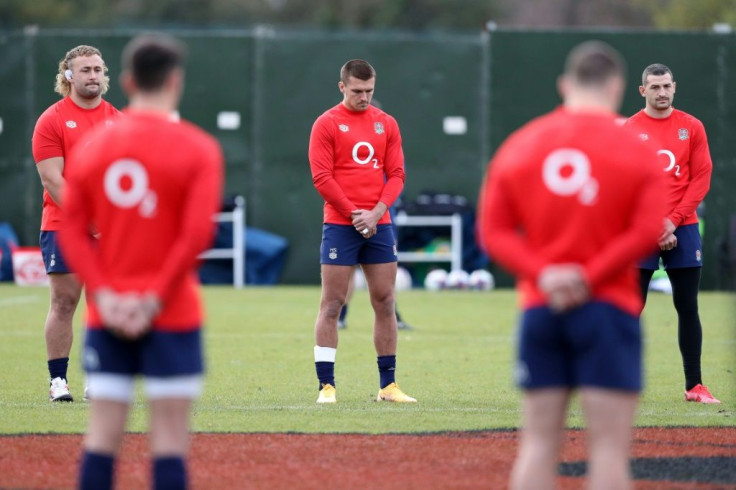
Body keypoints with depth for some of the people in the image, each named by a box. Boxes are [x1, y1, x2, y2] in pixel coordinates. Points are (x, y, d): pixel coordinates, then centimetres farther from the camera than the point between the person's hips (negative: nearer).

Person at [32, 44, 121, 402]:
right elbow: (52, 180, -7)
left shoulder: (118, 121, 11)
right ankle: (58, 381, -1)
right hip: (62, 226, -3)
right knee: (64, 302, -4)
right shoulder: (52, 120, -1)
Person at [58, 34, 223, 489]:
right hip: (172, 316, -4)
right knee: (170, 434, -1)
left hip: (107, 316, 4)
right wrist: (155, 299, -11)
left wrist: (103, 295, -4)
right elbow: (197, 233, -14)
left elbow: (73, 232, 1)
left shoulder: (90, 146, 6)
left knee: (103, 432, 5)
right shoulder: (197, 148, -5)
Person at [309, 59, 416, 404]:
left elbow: (396, 174, 7)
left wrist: (376, 212, -9)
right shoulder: (327, 124, -1)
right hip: (340, 226, -4)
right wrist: (353, 213, -13)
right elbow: (321, 177, -8)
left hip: (378, 224, 4)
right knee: (332, 304, -4)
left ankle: (388, 385, 12)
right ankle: (326, 385, -3)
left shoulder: (386, 124, 11)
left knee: (385, 302, 6)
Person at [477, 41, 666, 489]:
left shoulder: (519, 145, 8)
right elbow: (648, 231, -12)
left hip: (540, 312, 3)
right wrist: (590, 277, -12)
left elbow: (493, 230, 2)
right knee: (610, 447, -3)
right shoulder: (636, 149, -1)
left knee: (539, 442, 6)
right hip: (608, 309, -3)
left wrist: (540, 275, -8)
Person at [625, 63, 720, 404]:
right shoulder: (629, 130, 2)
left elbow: (701, 179, 2)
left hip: (683, 228, 2)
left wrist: (673, 221, -8)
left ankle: (694, 386, 6)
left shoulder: (691, 127, 7)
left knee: (687, 307, 3)